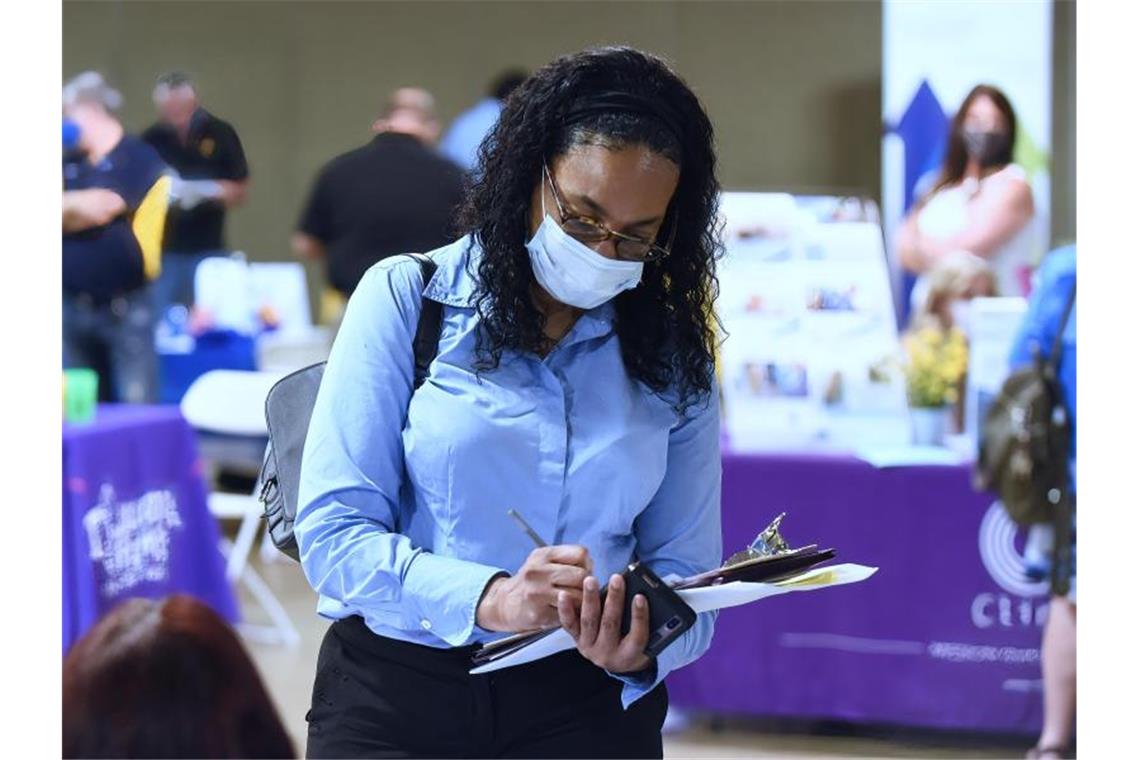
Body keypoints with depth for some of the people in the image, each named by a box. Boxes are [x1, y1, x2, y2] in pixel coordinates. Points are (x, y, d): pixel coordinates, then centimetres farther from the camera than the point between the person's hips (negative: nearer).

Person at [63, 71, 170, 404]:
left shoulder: (140, 159, -5)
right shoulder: (69, 163, 14)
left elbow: (99, 209, -15)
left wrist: (67, 205, 1)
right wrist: (78, 209, -7)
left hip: (125, 309, -6)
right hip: (72, 309, 6)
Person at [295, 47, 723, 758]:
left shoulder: (672, 359, 9)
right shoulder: (407, 296, 1)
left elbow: (684, 572, 6)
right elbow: (332, 532, -6)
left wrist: (639, 650, -17)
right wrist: (489, 599, -22)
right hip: (397, 692, -2)